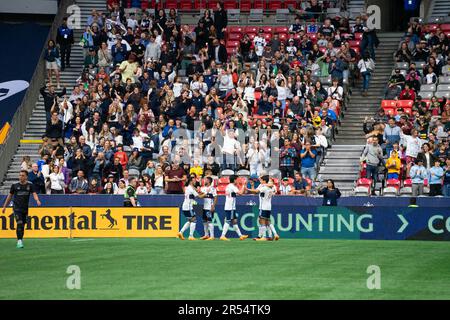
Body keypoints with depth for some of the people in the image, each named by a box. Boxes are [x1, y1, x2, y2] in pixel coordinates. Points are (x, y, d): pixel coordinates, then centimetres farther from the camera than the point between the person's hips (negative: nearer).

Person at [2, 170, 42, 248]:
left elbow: (34, 194, -9)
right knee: (19, 223, -17)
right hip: (17, 208, -2)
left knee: (23, 225, 10)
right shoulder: (15, 185, 1)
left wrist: (37, 200, -31)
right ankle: (19, 241, -18)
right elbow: (10, 196, 10)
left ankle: (21, 239, 25)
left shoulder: (30, 185, 2)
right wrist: (4, 206, 13)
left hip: (25, 208, 2)